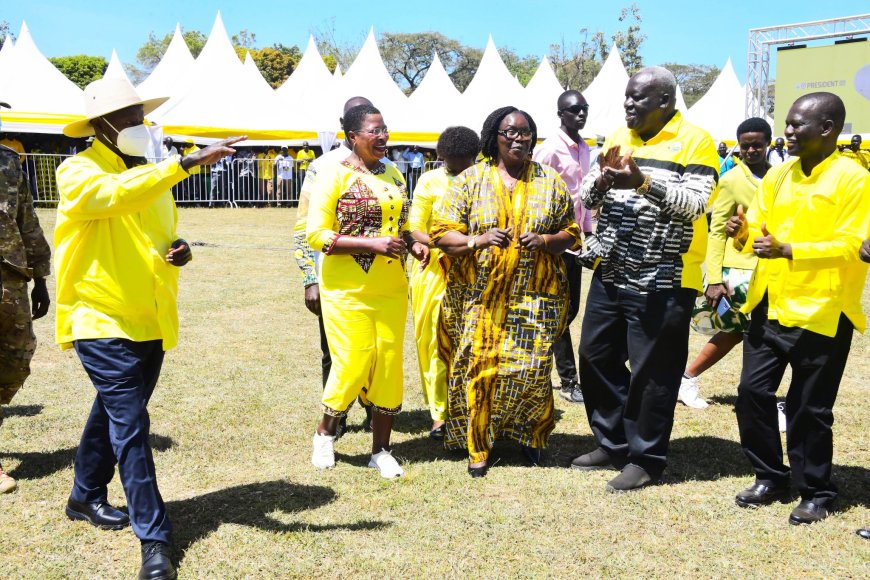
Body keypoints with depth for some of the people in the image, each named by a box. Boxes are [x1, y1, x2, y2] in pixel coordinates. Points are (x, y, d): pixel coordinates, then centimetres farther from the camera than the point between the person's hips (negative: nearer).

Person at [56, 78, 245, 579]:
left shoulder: (152, 175, 12)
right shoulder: (80, 172, -10)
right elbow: (117, 194, -34)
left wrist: (179, 250, 0)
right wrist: (188, 162, -41)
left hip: (150, 321, 7)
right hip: (103, 321, -7)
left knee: (115, 413, 20)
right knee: (130, 425, -9)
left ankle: (86, 496, 40)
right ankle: (154, 537, -3)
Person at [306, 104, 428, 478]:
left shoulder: (393, 175, 11)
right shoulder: (334, 175, -8)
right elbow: (316, 235, -13)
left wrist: (413, 244, 1)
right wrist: (373, 243, -21)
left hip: (392, 290, 6)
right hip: (348, 291, -5)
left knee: (389, 365, 5)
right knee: (353, 365, -3)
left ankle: (381, 449, 19)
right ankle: (325, 433, 25)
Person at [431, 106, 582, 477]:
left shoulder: (550, 182, 9)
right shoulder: (471, 180, 3)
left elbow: (570, 234, 11)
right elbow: (441, 234, -1)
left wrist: (544, 241, -10)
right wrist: (478, 240, -19)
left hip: (535, 296, 1)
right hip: (479, 296, -1)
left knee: (532, 367, -3)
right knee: (479, 366, -2)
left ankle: (530, 435, 24)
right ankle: (477, 446, 15)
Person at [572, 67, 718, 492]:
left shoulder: (694, 142, -6)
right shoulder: (617, 138, 12)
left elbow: (694, 203, -18)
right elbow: (587, 197, 8)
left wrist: (643, 182, -30)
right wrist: (602, 180, -14)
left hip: (662, 280, -7)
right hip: (611, 272, 7)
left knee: (651, 371, 0)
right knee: (596, 356, 13)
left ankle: (645, 459, 15)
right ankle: (612, 444, 29)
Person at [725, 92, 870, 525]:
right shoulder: (778, 174, 9)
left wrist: (788, 250, -25)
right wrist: (743, 233, -9)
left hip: (819, 312, -6)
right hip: (769, 306, 6)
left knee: (808, 408, 3)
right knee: (752, 391, 7)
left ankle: (816, 493, 21)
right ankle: (770, 477, 25)